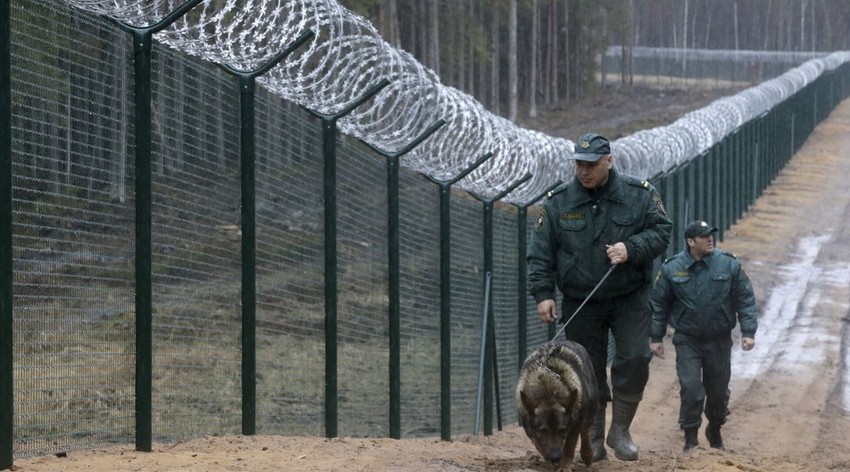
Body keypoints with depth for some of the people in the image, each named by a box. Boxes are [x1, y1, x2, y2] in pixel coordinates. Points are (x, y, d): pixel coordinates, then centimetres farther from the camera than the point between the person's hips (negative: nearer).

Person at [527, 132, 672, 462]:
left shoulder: (639, 194, -3)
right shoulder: (558, 202, -2)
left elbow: (661, 231, -2)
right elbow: (540, 252, 0)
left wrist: (631, 249, -19)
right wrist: (542, 293, -9)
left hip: (630, 299, -1)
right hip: (580, 304, 1)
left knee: (635, 359, -12)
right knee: (588, 371, 4)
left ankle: (620, 431, 5)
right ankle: (594, 440, 15)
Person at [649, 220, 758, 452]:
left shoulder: (728, 264, -6)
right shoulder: (672, 269, -6)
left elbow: (746, 299, -1)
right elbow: (659, 304, 3)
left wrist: (748, 331, -7)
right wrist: (656, 337, 3)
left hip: (719, 340, 1)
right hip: (687, 340, -1)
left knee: (718, 390, 13)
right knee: (691, 390, -11)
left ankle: (715, 430, 37)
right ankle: (691, 439, 1)